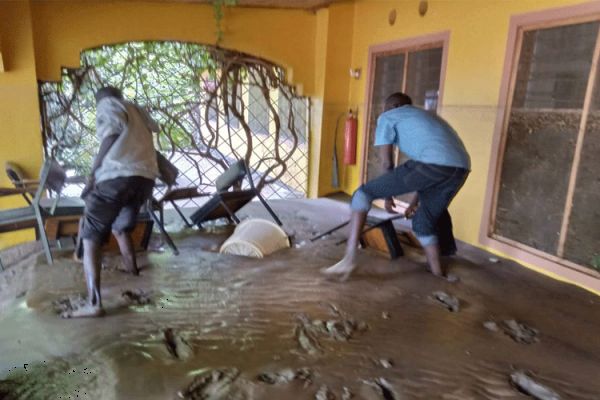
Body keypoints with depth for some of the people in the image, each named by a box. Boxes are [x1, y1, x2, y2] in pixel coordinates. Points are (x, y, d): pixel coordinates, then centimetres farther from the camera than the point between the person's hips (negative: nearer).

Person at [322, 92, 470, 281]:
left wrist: (388, 195, 32)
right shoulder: (425, 116, 40)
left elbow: (386, 163, 17)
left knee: (364, 193, 3)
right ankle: (438, 273, 34)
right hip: (460, 168, 7)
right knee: (425, 220, 26)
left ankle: (349, 258, -5)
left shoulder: (387, 118, 20)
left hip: (433, 165, -7)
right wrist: (415, 201, 45)